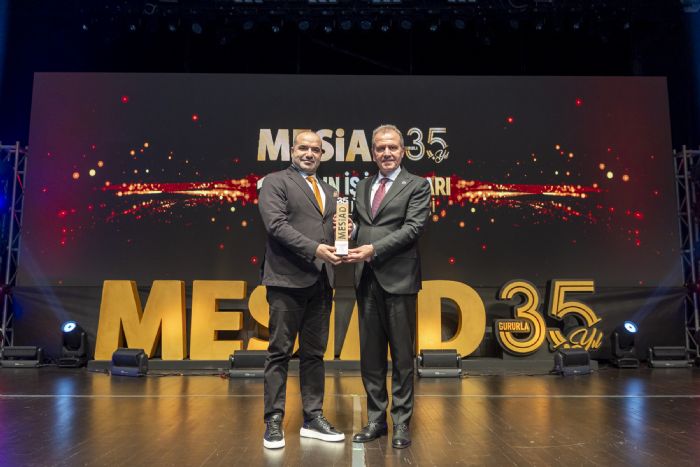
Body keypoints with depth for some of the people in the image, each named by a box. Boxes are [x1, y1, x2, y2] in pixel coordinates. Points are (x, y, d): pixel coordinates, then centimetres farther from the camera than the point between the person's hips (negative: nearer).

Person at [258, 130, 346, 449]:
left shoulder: (329, 192, 20)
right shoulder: (276, 182, 1)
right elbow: (276, 224, -12)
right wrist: (314, 249, -20)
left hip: (321, 282, 6)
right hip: (288, 279, -6)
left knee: (315, 353, 10)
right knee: (280, 352, 1)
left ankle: (313, 418, 19)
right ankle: (274, 421, 10)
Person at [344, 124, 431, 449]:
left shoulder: (417, 186, 1)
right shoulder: (362, 187, 17)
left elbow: (413, 227, -10)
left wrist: (373, 249, -18)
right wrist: (349, 230, -4)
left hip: (398, 278, -5)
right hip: (366, 279, 5)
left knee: (402, 355, 4)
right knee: (370, 354, 10)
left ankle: (401, 423, 16)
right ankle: (376, 419, 23)